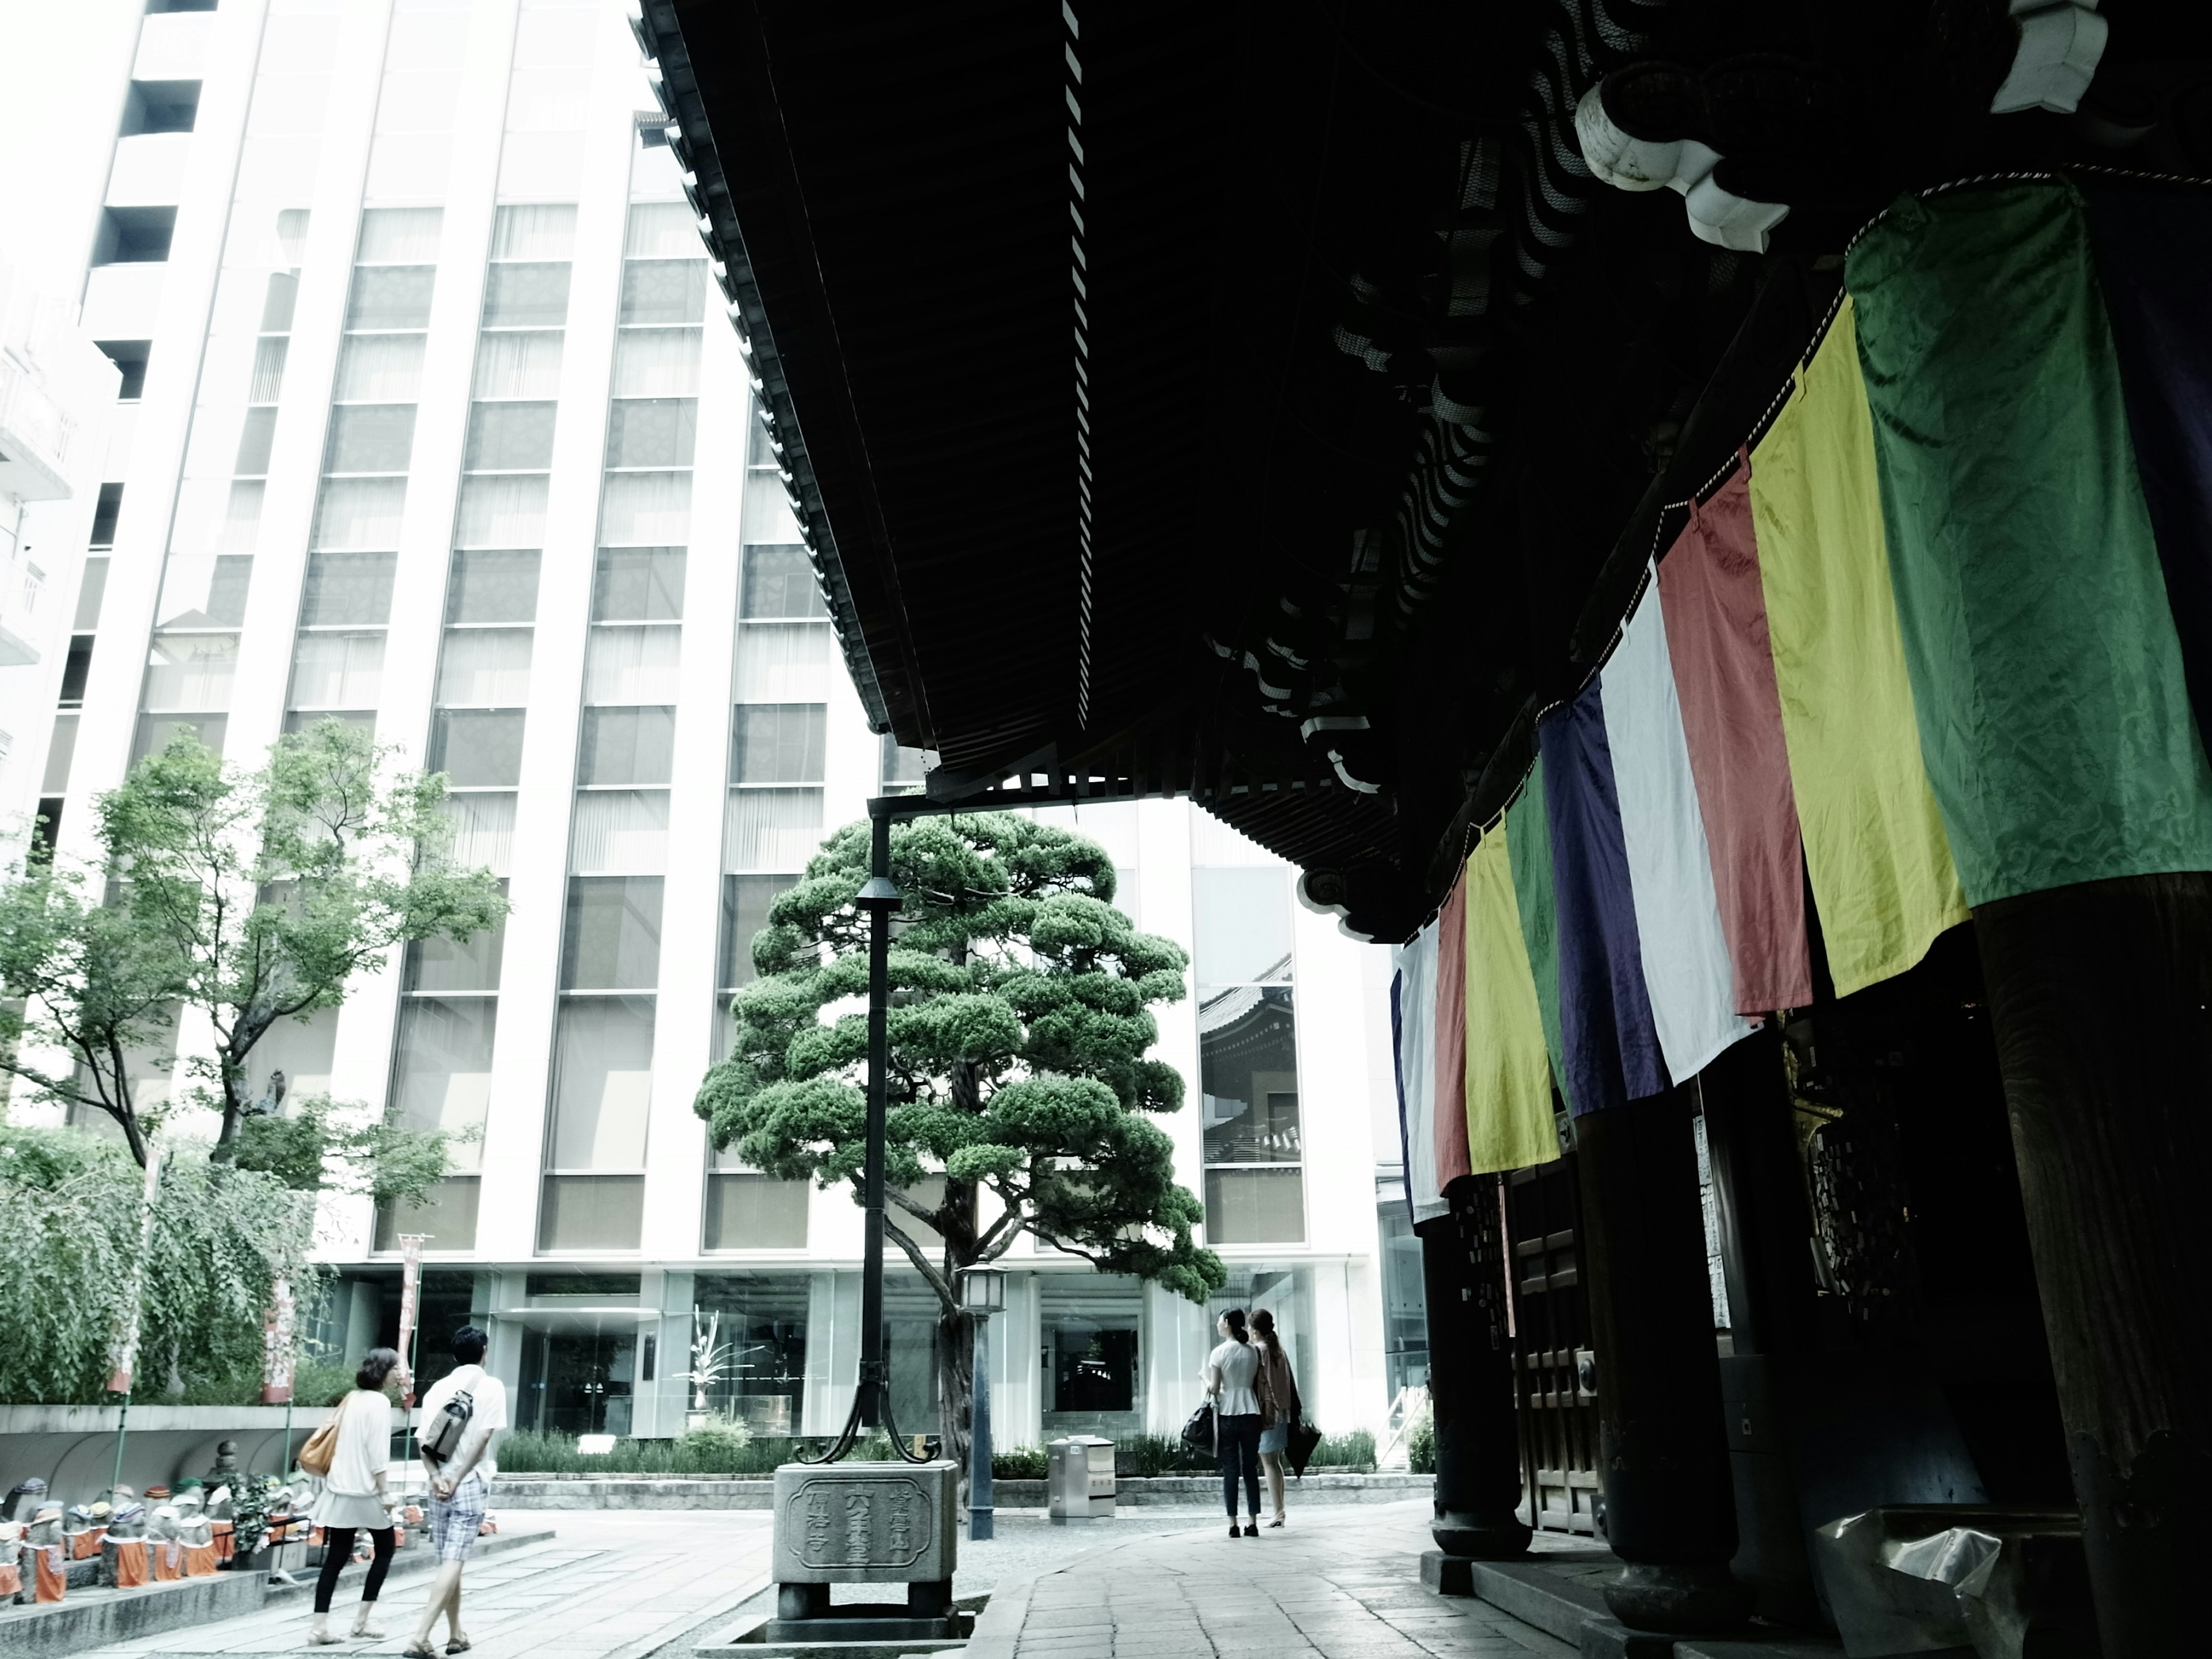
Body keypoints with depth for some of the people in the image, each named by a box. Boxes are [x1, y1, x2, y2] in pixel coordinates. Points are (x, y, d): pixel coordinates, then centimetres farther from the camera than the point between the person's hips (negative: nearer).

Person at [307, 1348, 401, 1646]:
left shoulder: (351, 1398, 11)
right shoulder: (379, 1402, -12)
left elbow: (341, 1445, 16)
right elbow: (377, 1453, -16)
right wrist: (385, 1492, -12)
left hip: (340, 1489, 7)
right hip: (366, 1490, -7)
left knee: (335, 1558, 6)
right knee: (384, 1551, 10)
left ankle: (320, 1627, 3)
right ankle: (363, 1619, 9)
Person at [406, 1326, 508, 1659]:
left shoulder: (438, 1387, 11)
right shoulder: (491, 1386, -2)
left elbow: (423, 1439, 2)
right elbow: (483, 1437, -12)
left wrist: (436, 1476, -5)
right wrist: (458, 1478, -9)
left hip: (440, 1484, 5)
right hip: (469, 1484, -5)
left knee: (448, 1562, 14)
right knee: (453, 1563, -7)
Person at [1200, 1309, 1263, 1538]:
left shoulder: (1220, 1353, -7)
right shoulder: (1253, 1351, 5)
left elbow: (1214, 1389, -7)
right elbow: (1258, 1382, 6)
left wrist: (1204, 1377, 11)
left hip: (1228, 1414, -3)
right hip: (1251, 1413, 3)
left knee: (1230, 1470, 2)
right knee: (1251, 1469, 7)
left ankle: (1233, 1524, 1)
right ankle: (1253, 1523, 7)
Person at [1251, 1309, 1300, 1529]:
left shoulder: (1257, 1351, -11)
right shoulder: (1279, 1351, 12)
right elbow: (1290, 1385, 14)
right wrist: (1292, 1414, 18)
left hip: (1265, 1412, -8)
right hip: (1282, 1411, 8)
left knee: (1268, 1462, -4)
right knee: (1275, 1461, 13)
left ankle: (1278, 1512, -6)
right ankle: (1280, 1510, 15)